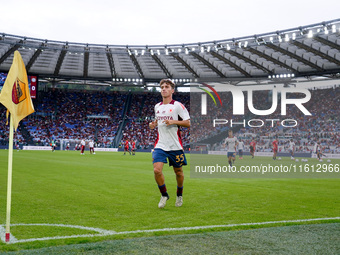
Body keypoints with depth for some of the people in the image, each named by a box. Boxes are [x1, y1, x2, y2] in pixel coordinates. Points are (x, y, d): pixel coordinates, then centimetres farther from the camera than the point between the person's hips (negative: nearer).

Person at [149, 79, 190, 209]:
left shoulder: (178, 106, -5)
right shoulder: (157, 107, 12)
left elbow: (189, 123, -8)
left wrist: (174, 122, -20)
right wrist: (153, 124, 6)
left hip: (175, 145, -3)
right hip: (160, 145, 3)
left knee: (178, 172, 10)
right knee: (157, 170, -14)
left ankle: (179, 195, 36)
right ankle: (164, 195, 7)